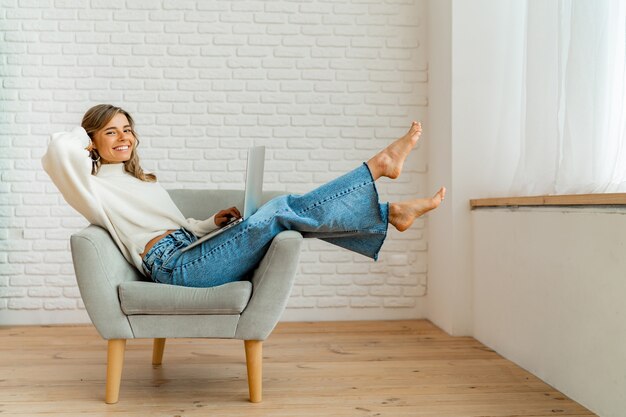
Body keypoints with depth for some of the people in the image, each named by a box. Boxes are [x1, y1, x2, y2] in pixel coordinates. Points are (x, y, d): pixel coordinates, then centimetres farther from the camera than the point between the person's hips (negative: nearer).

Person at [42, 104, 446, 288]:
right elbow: (58, 148, -19)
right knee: (278, 211, -17)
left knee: (287, 213, -7)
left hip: (192, 256, 9)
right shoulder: (94, 187, 2)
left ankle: (391, 213, -6)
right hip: (175, 266, -9)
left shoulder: (143, 180, 27)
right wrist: (86, 138, 3)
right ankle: (380, 163, -11)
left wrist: (214, 223, 8)